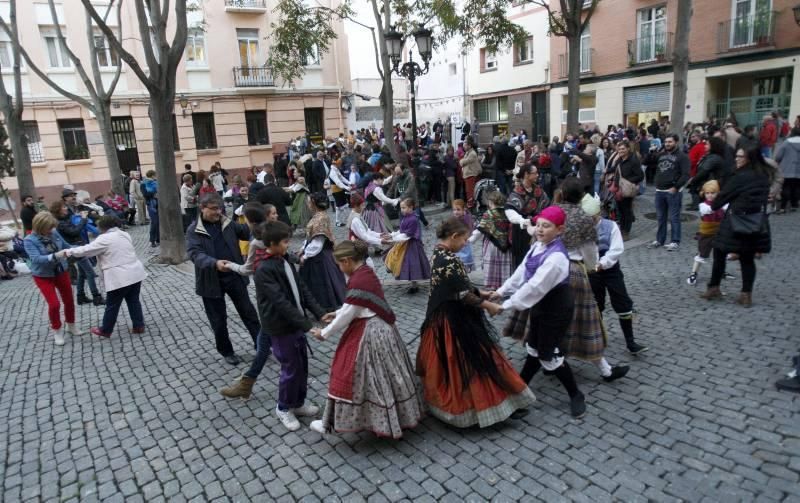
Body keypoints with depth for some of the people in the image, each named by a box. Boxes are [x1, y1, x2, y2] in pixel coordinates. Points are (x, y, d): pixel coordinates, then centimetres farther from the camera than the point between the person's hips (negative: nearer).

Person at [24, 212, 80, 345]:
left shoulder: (54, 233, -11)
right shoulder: (29, 240, -21)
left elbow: (65, 246, 5)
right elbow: (36, 259, -32)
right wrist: (54, 256, -47)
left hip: (61, 272, 4)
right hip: (43, 276, -4)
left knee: (69, 300, 13)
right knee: (54, 304, -7)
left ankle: (71, 326, 35)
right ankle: (56, 331, 17)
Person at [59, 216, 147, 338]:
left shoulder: (104, 239, -10)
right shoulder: (125, 234, 12)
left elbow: (85, 250, -9)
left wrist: (65, 252, 0)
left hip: (119, 278, -7)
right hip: (135, 273, 7)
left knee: (112, 305, 8)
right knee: (134, 301, 15)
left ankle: (105, 330, 22)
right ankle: (139, 326, 18)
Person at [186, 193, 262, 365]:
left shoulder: (227, 223, 4)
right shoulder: (194, 230, -7)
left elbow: (248, 232, 8)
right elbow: (194, 254, -20)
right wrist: (215, 263, -38)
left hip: (234, 276, 3)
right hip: (211, 280, -2)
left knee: (248, 312, 11)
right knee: (218, 320, 11)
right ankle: (226, 351, 30)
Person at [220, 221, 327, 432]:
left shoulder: (284, 260, 3)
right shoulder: (264, 269, -22)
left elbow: (302, 288, 4)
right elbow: (281, 302, -26)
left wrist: (320, 313, -6)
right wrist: (307, 325, -27)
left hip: (296, 322, 8)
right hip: (281, 327, -7)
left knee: (302, 364, 16)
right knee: (291, 368, 4)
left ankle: (298, 402, 36)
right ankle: (284, 408, 27)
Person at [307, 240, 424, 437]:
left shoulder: (358, 281, -24)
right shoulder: (365, 272, 6)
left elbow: (347, 315, -18)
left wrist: (324, 333, -5)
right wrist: (335, 314, 26)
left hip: (367, 334, -10)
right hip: (379, 329, 10)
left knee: (351, 376, 3)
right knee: (380, 376, 21)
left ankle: (331, 423, 18)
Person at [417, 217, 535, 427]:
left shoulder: (439, 254, 5)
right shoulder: (449, 261, -26)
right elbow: (463, 294, -23)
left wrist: (480, 293, 15)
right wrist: (487, 305, -10)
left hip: (443, 316, 10)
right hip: (456, 321, -10)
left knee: (446, 363, 22)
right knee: (470, 362, 1)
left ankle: (447, 402, 37)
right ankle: (494, 402, 14)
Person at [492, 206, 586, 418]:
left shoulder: (556, 257, -31)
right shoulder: (538, 246, -1)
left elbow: (535, 287, -33)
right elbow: (522, 272, 6)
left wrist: (505, 305, -30)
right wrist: (502, 291, 2)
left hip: (556, 309, -9)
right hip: (540, 305, 9)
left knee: (550, 356, 2)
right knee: (534, 347, 22)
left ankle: (576, 395, 23)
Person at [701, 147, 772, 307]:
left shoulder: (741, 176, -13)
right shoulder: (764, 176, 8)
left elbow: (725, 194, -5)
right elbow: (763, 198, 14)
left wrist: (713, 205, 13)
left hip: (737, 221, -6)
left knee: (720, 253, 8)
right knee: (748, 259, 10)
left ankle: (714, 289, 13)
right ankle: (746, 295, 10)